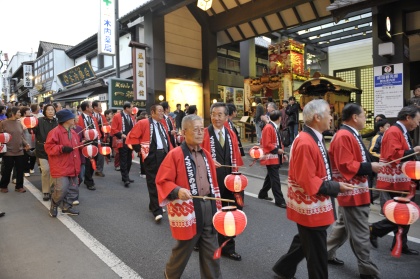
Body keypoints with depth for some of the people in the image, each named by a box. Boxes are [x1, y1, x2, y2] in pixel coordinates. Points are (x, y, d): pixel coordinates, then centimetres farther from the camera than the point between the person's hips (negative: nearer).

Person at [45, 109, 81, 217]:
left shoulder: (73, 132, 12)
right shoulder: (55, 132, -12)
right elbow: (49, 147, -16)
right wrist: (62, 148, -24)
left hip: (72, 167, 8)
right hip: (60, 168, -8)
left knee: (73, 189, 12)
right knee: (61, 190, -12)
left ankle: (67, 207, 27)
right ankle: (54, 206, 15)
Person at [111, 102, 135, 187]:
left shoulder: (132, 117, 13)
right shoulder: (117, 116, -7)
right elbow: (113, 129, -10)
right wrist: (121, 135, -20)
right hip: (123, 143, -7)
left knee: (129, 160, 12)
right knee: (123, 161, -4)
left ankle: (126, 177, 24)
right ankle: (125, 179, -2)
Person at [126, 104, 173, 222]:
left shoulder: (162, 124, 16)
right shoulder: (143, 123, -6)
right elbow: (132, 137, -8)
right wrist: (140, 149, -7)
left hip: (164, 155, 7)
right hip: (152, 156, -7)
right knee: (153, 183, -4)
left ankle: (154, 206, 29)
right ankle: (157, 211, -2)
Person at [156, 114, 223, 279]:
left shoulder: (206, 155, 9)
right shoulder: (175, 155, -11)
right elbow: (162, 181, -12)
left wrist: (217, 206, 14)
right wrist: (177, 191, -28)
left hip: (208, 207, 5)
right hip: (187, 209, -5)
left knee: (211, 250, 14)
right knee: (184, 248, 14)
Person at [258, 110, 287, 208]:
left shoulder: (275, 127, 13)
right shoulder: (268, 128, -17)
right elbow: (267, 144, -21)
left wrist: (282, 153, 11)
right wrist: (277, 150, -18)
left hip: (276, 157, 10)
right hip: (271, 158, -10)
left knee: (270, 177, 19)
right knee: (275, 179, -7)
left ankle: (263, 194, 34)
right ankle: (279, 200, -2)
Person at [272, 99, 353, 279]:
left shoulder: (314, 139, 7)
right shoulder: (305, 143, -26)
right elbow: (307, 181, -26)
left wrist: (333, 184, 5)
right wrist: (336, 187, -17)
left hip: (313, 204, 10)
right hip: (311, 206, -10)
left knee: (305, 242, 25)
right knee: (317, 253, 8)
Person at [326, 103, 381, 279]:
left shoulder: (352, 135, 12)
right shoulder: (344, 136, -21)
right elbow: (346, 166, -26)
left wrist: (371, 162, 7)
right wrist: (370, 167, -19)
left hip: (355, 191, 11)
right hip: (352, 193, -11)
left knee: (344, 225, 22)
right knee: (360, 233, 3)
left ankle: (327, 253, 36)